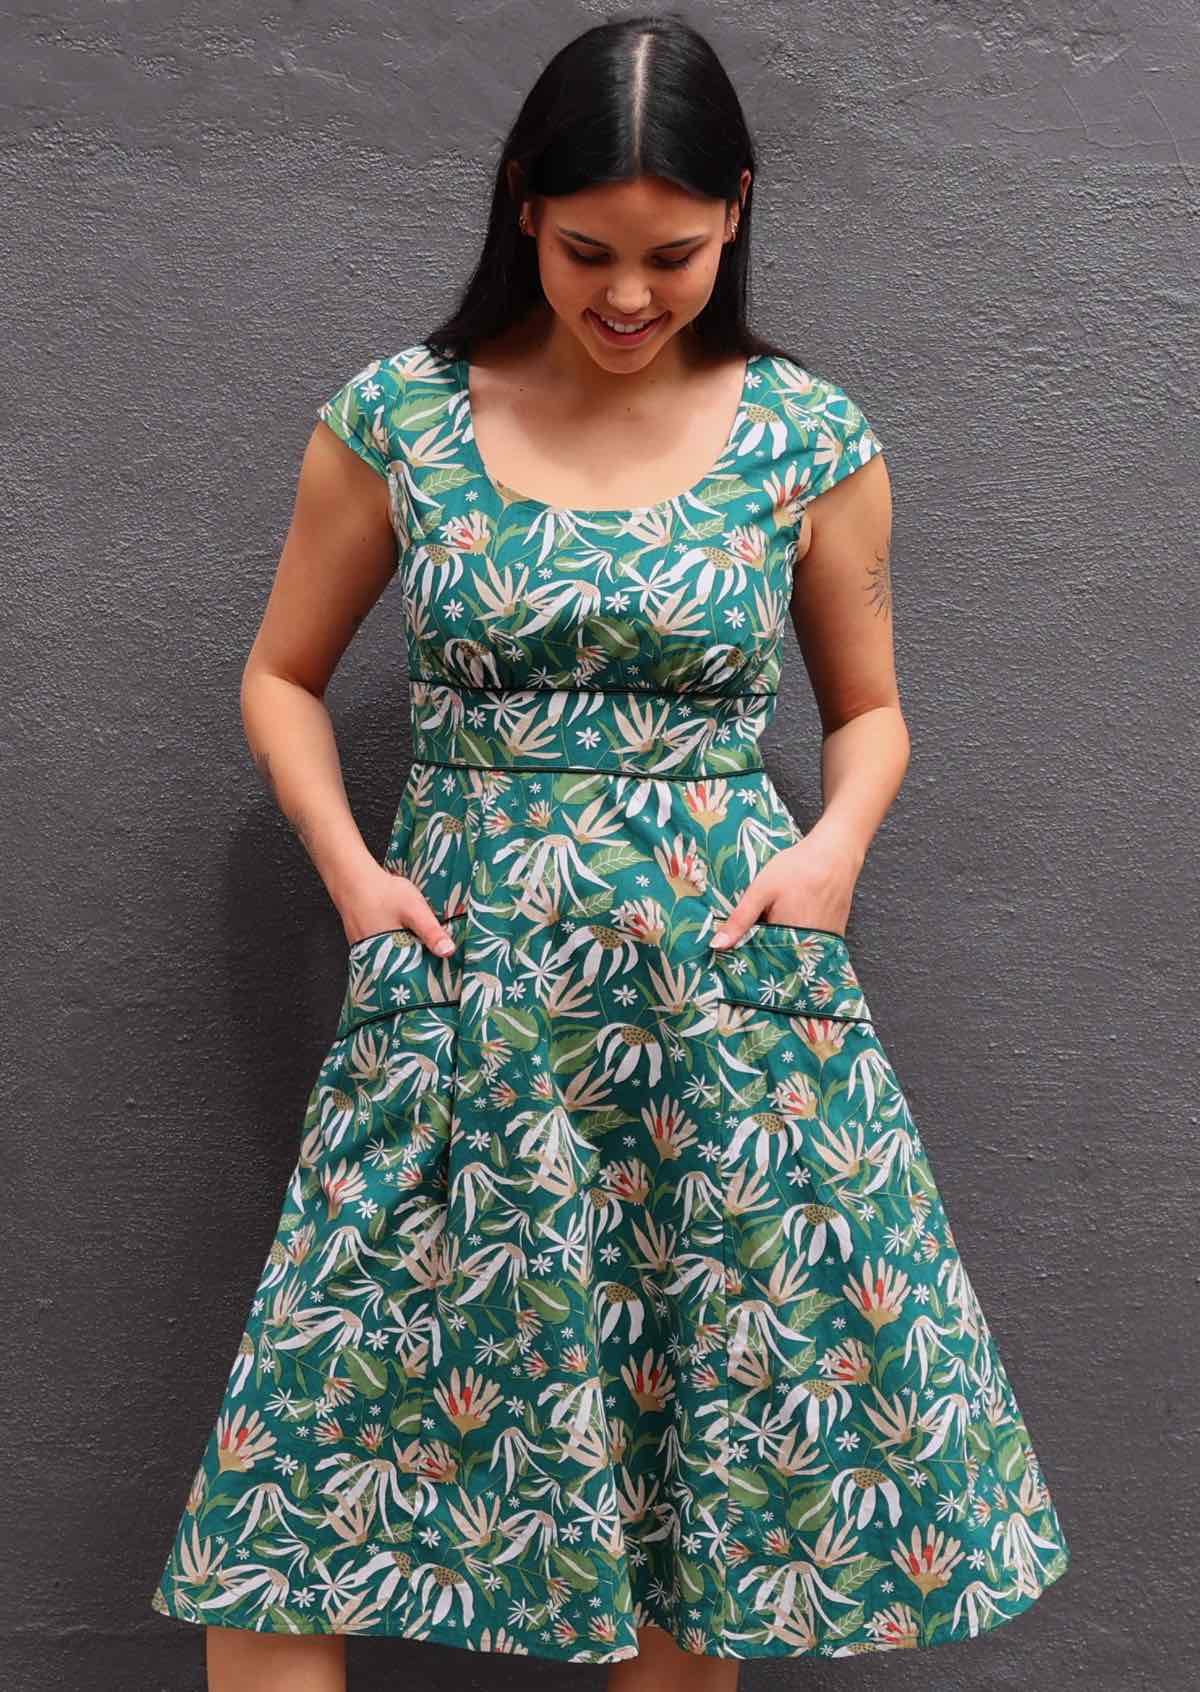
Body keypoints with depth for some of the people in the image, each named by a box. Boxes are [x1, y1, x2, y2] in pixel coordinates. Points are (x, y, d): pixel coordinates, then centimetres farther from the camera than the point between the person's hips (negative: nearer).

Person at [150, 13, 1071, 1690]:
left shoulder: (810, 439, 2)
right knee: (310, 1457, 1)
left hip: (729, 970, 1)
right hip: (461, 971, 0)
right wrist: (351, 869, -5)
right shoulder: (398, 417, 1)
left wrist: (838, 839, -7)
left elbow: (869, 705, 13)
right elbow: (283, 678, 11)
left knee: (717, 1454, 10)